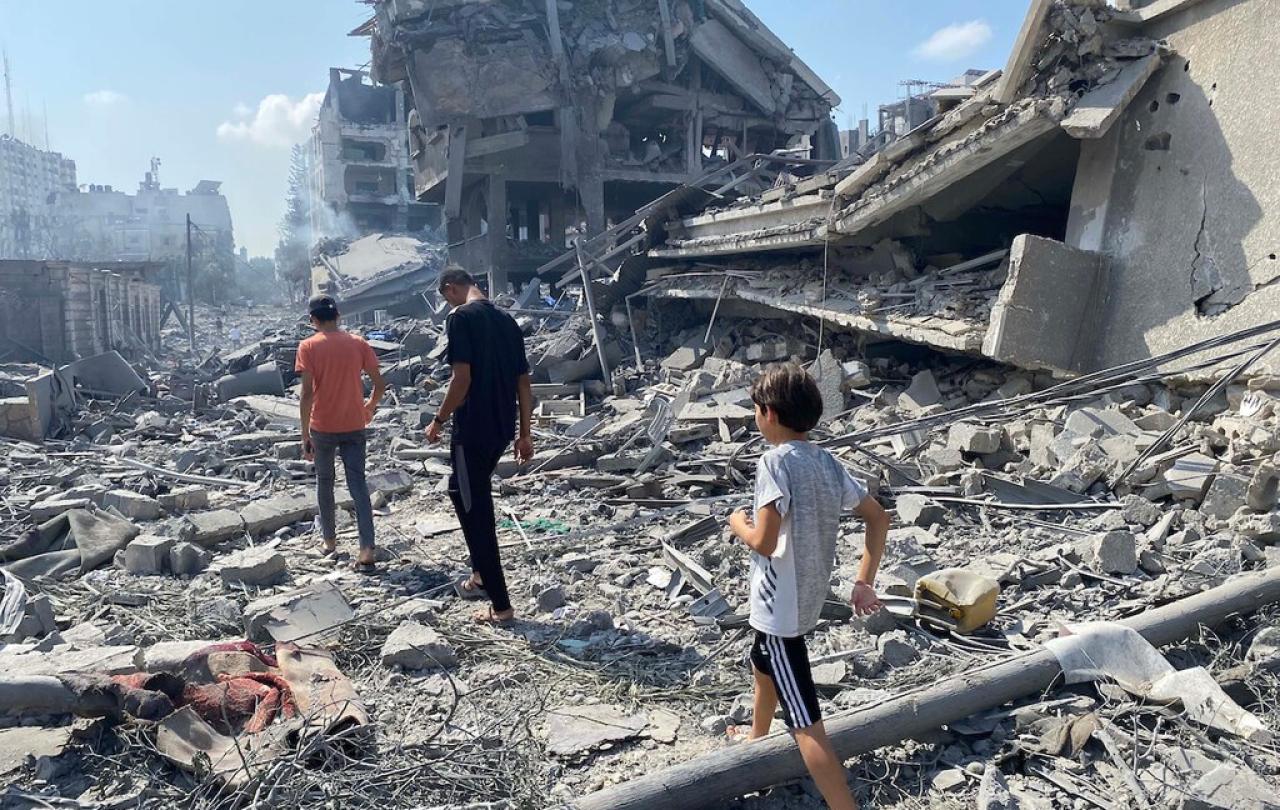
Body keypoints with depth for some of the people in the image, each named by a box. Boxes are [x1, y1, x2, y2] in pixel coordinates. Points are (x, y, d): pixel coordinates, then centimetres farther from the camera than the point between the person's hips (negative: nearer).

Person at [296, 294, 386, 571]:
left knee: (324, 482, 18)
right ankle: (367, 550, -9)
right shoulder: (358, 343, 1)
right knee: (358, 484, 1)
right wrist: (370, 407, 20)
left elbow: (307, 393, -13)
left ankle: (329, 540, 29)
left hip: (323, 427, -1)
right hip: (354, 426, 2)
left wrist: (305, 435, -8)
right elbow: (379, 384, 0)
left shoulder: (308, 346, -7)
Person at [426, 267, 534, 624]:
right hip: (501, 429, 8)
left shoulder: (461, 317, -11)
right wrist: (525, 433, 15)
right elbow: (524, 383, 10)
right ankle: (481, 576, 35)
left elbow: (462, 378, -19)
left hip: (473, 430, -8)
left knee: (475, 512, 0)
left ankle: (501, 605, 4)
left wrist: (439, 421, -6)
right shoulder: (507, 320, 11)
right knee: (473, 498, 26)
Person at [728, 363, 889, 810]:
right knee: (763, 662, 35)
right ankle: (758, 739, 58)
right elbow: (878, 518, 5)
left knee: (805, 722, -5)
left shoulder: (775, 461, -22)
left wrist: (738, 524, -6)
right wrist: (864, 582, 6)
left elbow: (764, 542, -27)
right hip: (807, 597, 9)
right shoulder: (825, 461, 2)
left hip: (780, 605, -9)